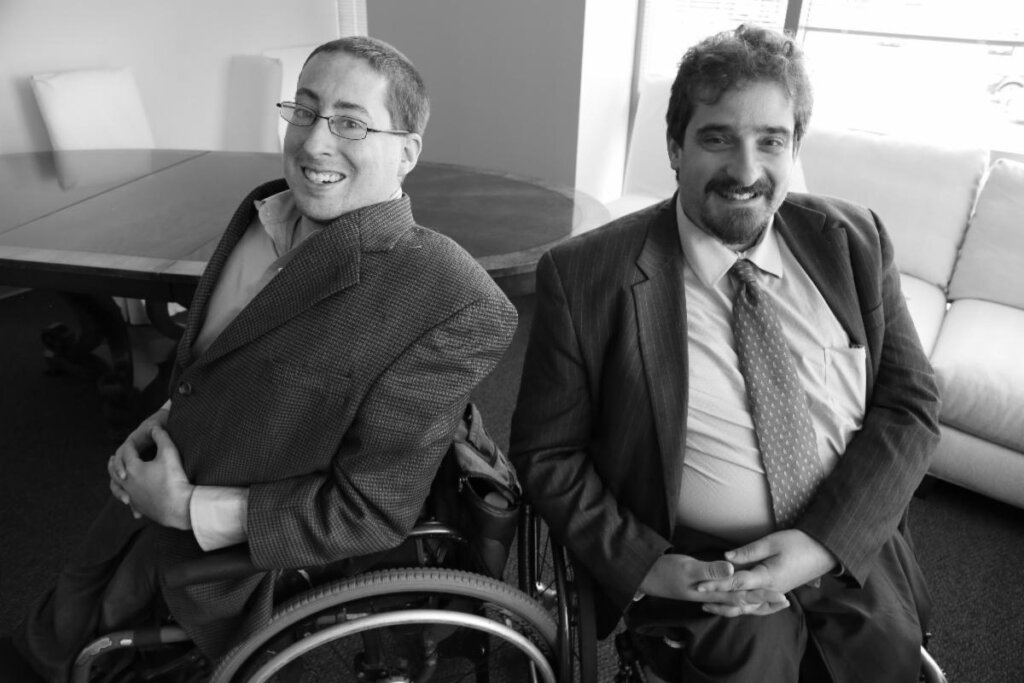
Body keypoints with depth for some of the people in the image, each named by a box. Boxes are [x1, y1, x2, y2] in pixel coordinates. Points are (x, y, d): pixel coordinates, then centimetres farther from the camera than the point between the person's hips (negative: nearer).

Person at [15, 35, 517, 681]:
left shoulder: (452, 304, -29)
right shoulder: (266, 212, -4)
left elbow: (371, 509, -25)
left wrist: (186, 507, -19)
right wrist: (162, 421, -3)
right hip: (149, 511, 7)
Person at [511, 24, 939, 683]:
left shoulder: (853, 241, 0)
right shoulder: (584, 277, -10)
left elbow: (910, 406, 1)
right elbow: (546, 453, -5)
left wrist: (825, 541, -12)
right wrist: (642, 564, -16)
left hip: (853, 550, 4)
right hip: (696, 573, -3)